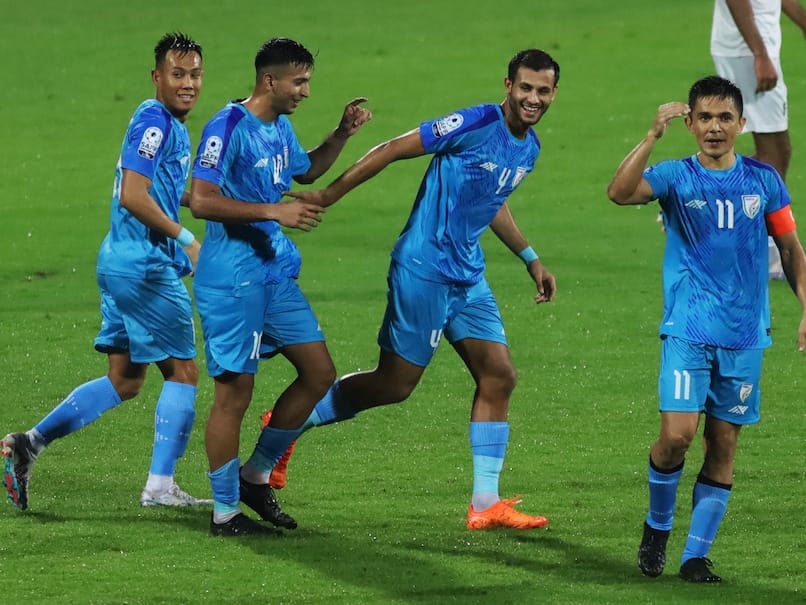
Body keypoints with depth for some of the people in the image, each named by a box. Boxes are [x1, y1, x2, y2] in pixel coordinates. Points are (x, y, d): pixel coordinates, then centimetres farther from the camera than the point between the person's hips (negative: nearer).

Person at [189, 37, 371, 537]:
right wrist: (274, 212, -24)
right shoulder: (229, 127, -15)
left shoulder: (280, 128, 12)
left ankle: (255, 476, 20)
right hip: (232, 279, -9)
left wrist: (343, 133, 18)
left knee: (319, 372, 8)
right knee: (235, 392, -4)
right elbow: (201, 200, -22)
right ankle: (225, 512, 5)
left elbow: (307, 171, 34)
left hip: (276, 273, 9)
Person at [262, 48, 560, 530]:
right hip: (423, 270, -8)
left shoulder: (529, 148, 8)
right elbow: (394, 150, -15)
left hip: (468, 276, 8)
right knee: (395, 385, -2)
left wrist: (530, 258, 27)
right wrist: (330, 195, -15)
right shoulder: (476, 125, -18)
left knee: (499, 377, 1)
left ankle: (486, 504, 6)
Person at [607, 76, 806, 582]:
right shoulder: (677, 177, -3)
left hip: (744, 336, 3)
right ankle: (657, 527, 11)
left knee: (723, 447, 3)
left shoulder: (764, 180, 5)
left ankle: (696, 554, 10)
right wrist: (654, 135, -29)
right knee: (677, 435, -15)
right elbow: (620, 192, -21)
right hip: (688, 331, -2)